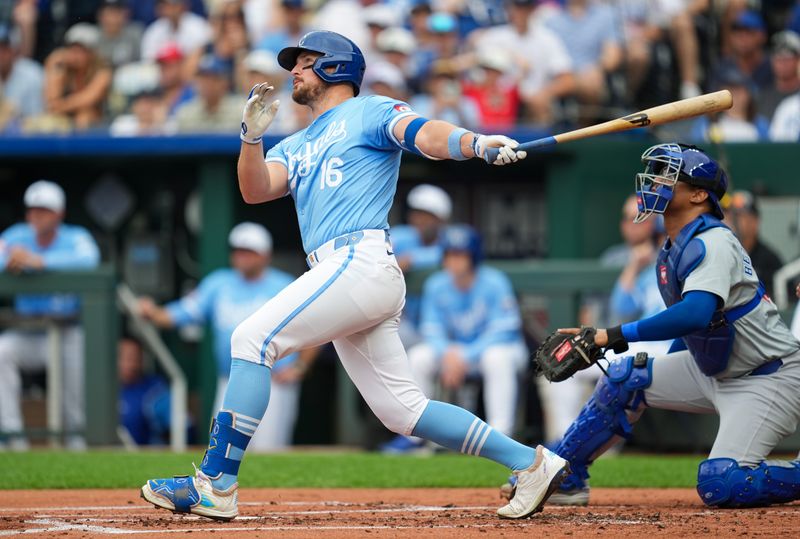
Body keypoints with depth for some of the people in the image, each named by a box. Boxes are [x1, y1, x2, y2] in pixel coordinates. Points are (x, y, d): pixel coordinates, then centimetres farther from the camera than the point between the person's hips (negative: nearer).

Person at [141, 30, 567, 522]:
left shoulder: (370, 112, 8)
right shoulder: (295, 147, 30)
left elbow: (426, 135, -11)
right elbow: (255, 190, 13)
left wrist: (477, 143, -32)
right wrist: (253, 134, -5)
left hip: (362, 259, -8)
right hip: (337, 275, 8)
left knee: (253, 338, -15)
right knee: (403, 410, 4)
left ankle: (215, 486, -17)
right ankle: (530, 461, 10)